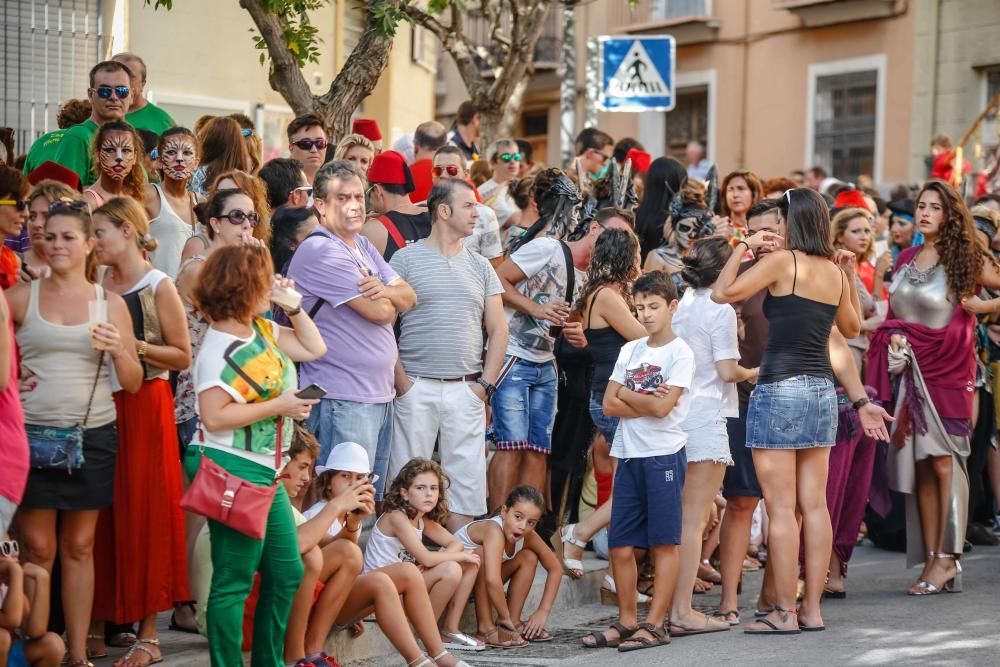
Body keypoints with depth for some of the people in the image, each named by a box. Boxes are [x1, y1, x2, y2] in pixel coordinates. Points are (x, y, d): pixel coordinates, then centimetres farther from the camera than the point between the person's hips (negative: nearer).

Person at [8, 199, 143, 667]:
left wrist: (119, 350, -13)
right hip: (32, 433, -1)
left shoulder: (110, 303, 5)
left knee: (78, 547, 8)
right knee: (38, 548, 0)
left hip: (92, 435, 1)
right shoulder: (21, 297, 3)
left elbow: (133, 384, 5)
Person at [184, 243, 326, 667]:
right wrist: (278, 406, -22)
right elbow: (213, 416, -26)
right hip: (233, 470, -10)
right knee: (234, 581, -2)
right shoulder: (221, 349, -19)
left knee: (286, 573, 16)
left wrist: (293, 304, 8)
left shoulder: (262, 330, 9)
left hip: (264, 472, 10)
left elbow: (314, 348, 20)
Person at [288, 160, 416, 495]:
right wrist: (388, 299, 4)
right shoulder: (321, 251, -15)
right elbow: (380, 312, -20)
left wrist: (385, 291, -12)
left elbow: (408, 297, 10)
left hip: (380, 393, 9)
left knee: (373, 504, 15)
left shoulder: (363, 245, 15)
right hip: (344, 401, -9)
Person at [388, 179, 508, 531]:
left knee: (466, 485, 2)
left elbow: (498, 330, 12)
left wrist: (486, 384, 2)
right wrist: (401, 380, -9)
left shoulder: (480, 267, 13)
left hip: (466, 390, 4)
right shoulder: (405, 259, 0)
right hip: (417, 387, -3)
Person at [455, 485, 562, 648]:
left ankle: (514, 621, 0)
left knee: (529, 557, -4)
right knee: (481, 555, -33)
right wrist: (505, 618, -35)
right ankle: (485, 628, -24)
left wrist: (543, 612, -9)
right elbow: (492, 579, -46)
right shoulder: (494, 531, -34)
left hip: (478, 580, 7)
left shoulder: (528, 537, -13)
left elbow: (555, 569, -2)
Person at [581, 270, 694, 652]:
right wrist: (645, 403, -8)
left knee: (663, 542, -1)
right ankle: (626, 621, 16)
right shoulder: (630, 350, 13)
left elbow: (662, 407, -15)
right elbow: (609, 405, 5)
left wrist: (626, 395, -1)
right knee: (621, 545, 6)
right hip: (628, 455, 6)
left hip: (663, 455, -6)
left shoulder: (680, 352, -4)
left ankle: (655, 624, 2)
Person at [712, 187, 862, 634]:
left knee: (781, 507, -4)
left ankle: (785, 613, -3)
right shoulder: (835, 272, 10)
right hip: (822, 389, 7)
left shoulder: (782, 261, -10)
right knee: (814, 504, 8)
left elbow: (722, 293, -11)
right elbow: (852, 328, 25)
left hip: (780, 388, -7)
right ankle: (812, 608, 12)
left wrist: (744, 247, 0)